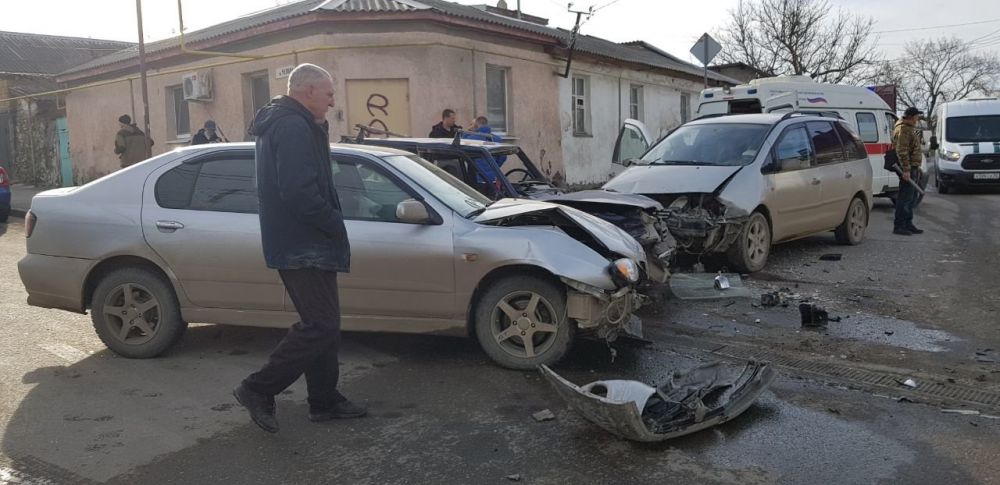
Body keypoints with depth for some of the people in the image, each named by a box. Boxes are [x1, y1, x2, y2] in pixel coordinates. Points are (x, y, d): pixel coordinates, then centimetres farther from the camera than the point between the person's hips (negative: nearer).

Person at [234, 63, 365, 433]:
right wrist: (335, 224, -15)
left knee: (322, 323, 15)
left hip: (298, 245, 11)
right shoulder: (294, 127, -17)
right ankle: (258, 389, 3)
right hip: (302, 247, -11)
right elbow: (299, 193, -26)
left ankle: (324, 400, 23)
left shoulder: (281, 123, 18)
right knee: (322, 326, -7)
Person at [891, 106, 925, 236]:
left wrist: (916, 168, 27)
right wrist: (906, 169, -27)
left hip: (912, 168, 11)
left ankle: (908, 224, 21)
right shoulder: (903, 130, -14)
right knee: (905, 198, -10)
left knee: (911, 198, 14)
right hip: (908, 169, -11)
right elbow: (901, 151, -23)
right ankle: (899, 226, -8)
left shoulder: (909, 129, 21)